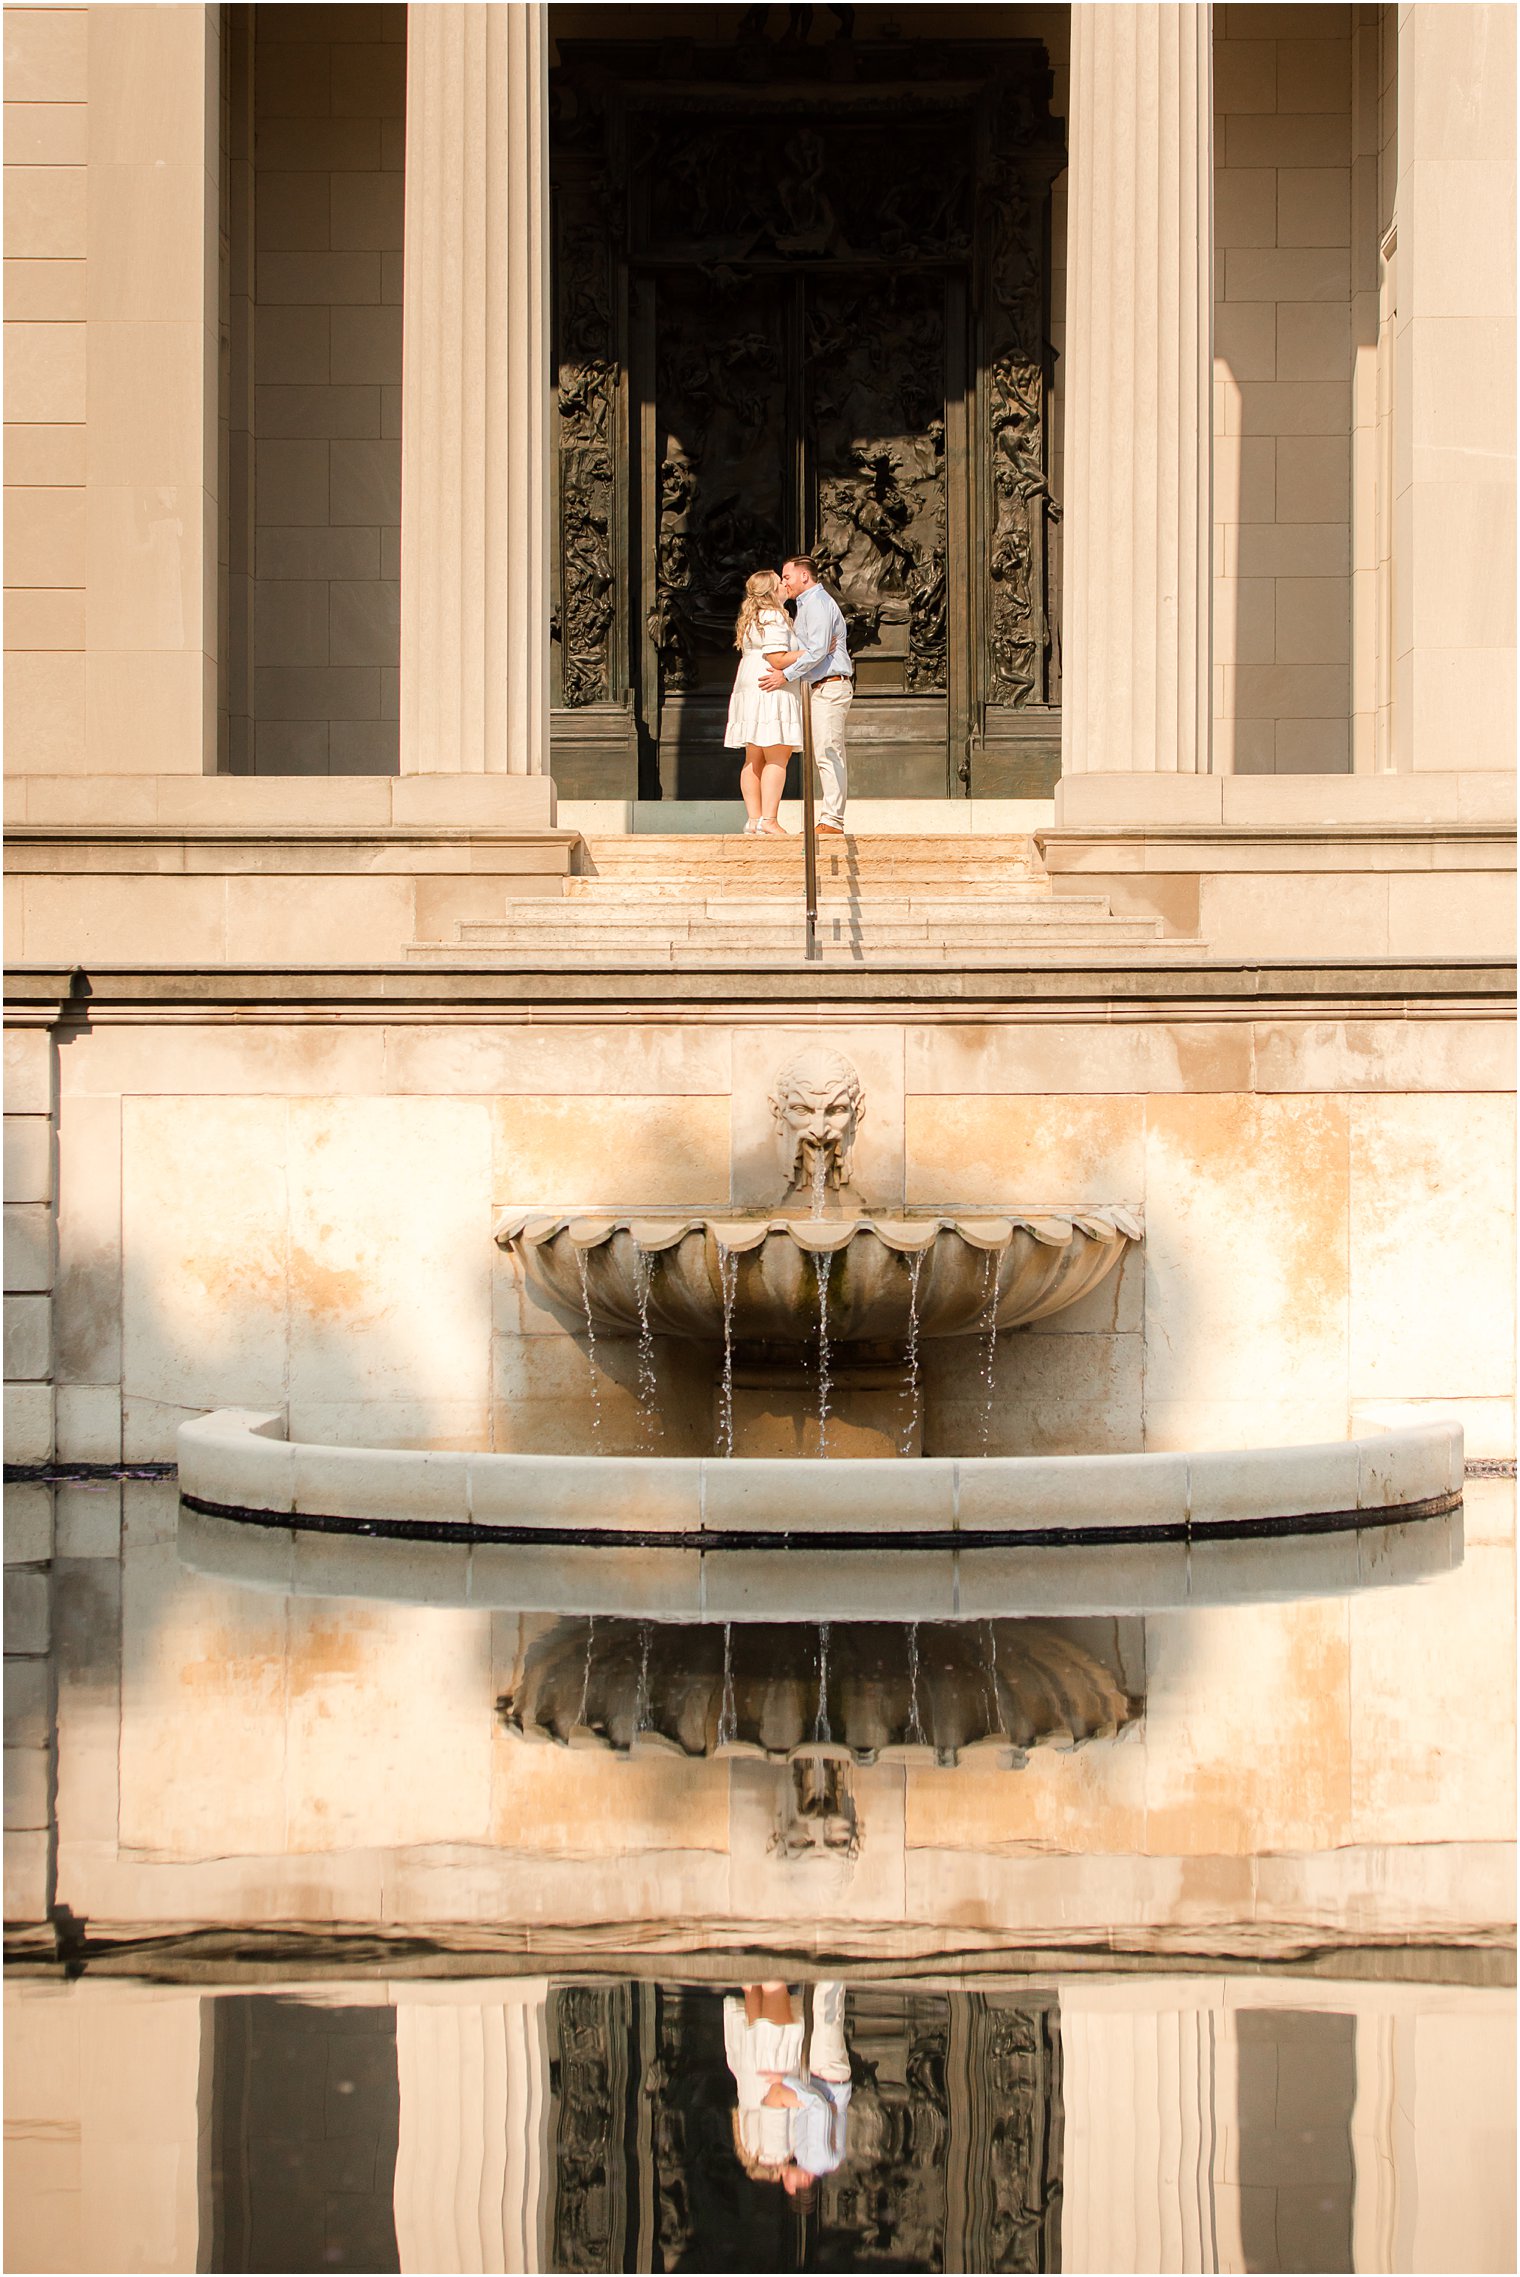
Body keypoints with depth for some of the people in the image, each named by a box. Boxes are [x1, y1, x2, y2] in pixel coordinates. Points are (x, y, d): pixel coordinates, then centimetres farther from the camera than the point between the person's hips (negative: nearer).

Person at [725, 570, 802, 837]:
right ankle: (767, 820, -19)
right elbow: (777, 659, -17)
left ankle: (754, 820, 8)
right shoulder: (772, 618, -11)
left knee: (754, 761, 8)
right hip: (770, 694, -10)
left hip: (750, 692, 10)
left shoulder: (752, 619, 20)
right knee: (776, 758, -12)